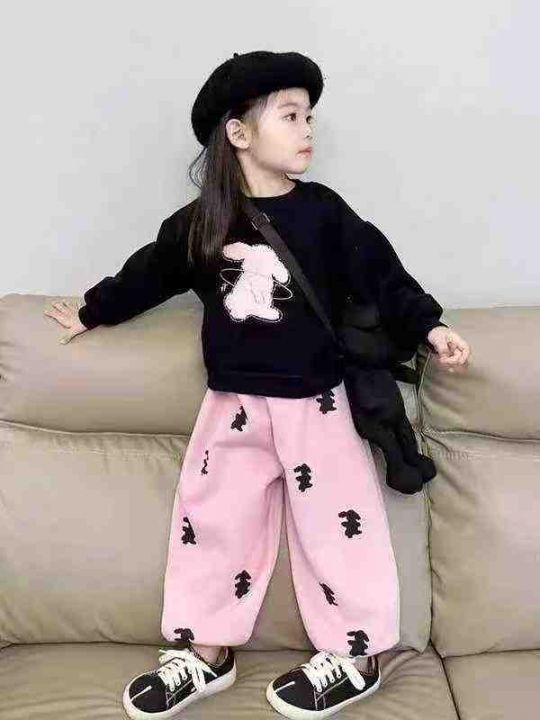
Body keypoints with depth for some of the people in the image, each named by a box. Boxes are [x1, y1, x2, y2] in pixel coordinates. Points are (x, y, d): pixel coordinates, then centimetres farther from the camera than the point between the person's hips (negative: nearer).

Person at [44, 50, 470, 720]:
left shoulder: (322, 211, -5)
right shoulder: (198, 223, 0)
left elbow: (379, 271, -3)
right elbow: (148, 273, 13)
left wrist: (429, 325, -12)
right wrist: (91, 312, 24)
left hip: (313, 402, -2)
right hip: (232, 403, 3)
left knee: (334, 525, 2)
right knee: (210, 520, 9)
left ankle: (355, 655, 19)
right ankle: (205, 652, 25)